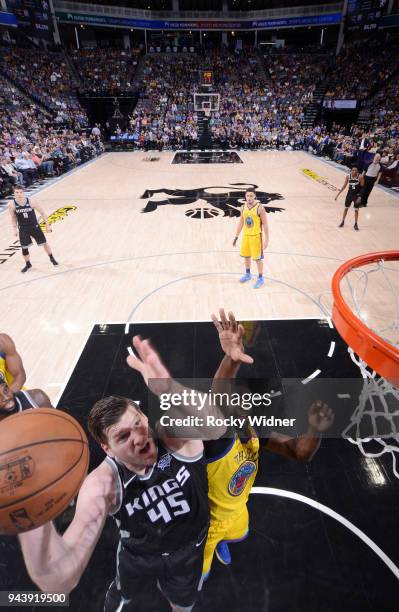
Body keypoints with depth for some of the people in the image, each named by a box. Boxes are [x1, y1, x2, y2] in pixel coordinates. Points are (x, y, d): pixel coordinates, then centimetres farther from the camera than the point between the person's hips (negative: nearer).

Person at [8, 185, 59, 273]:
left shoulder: (31, 202, -17)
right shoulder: (11, 204, -13)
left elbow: (42, 212, -6)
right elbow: (13, 217, 4)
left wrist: (47, 225, -5)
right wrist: (15, 229, 4)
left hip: (34, 226, -1)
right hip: (23, 229, 1)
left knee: (44, 243, 8)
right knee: (24, 247, 5)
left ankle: (52, 259, 32)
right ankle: (28, 264, 25)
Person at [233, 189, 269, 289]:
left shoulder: (259, 208, -15)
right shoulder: (243, 207, 2)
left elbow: (265, 224, -13)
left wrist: (266, 240, -16)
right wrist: (236, 237, 12)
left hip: (256, 236, -6)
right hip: (246, 235, 6)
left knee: (258, 258, 1)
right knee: (246, 256, 17)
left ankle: (260, 279, 16)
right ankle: (248, 274, 37)